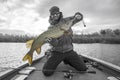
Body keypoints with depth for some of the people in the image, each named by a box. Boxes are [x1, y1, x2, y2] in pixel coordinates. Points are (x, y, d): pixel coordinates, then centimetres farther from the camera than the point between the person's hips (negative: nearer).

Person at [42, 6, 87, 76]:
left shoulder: (66, 20, 0)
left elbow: (80, 16, 7)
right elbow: (55, 44, -14)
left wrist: (78, 15, -17)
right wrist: (50, 40, -37)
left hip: (69, 51, 2)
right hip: (57, 52, -1)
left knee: (83, 68, -3)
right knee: (47, 72, -14)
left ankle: (67, 60, 22)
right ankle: (54, 62, 20)